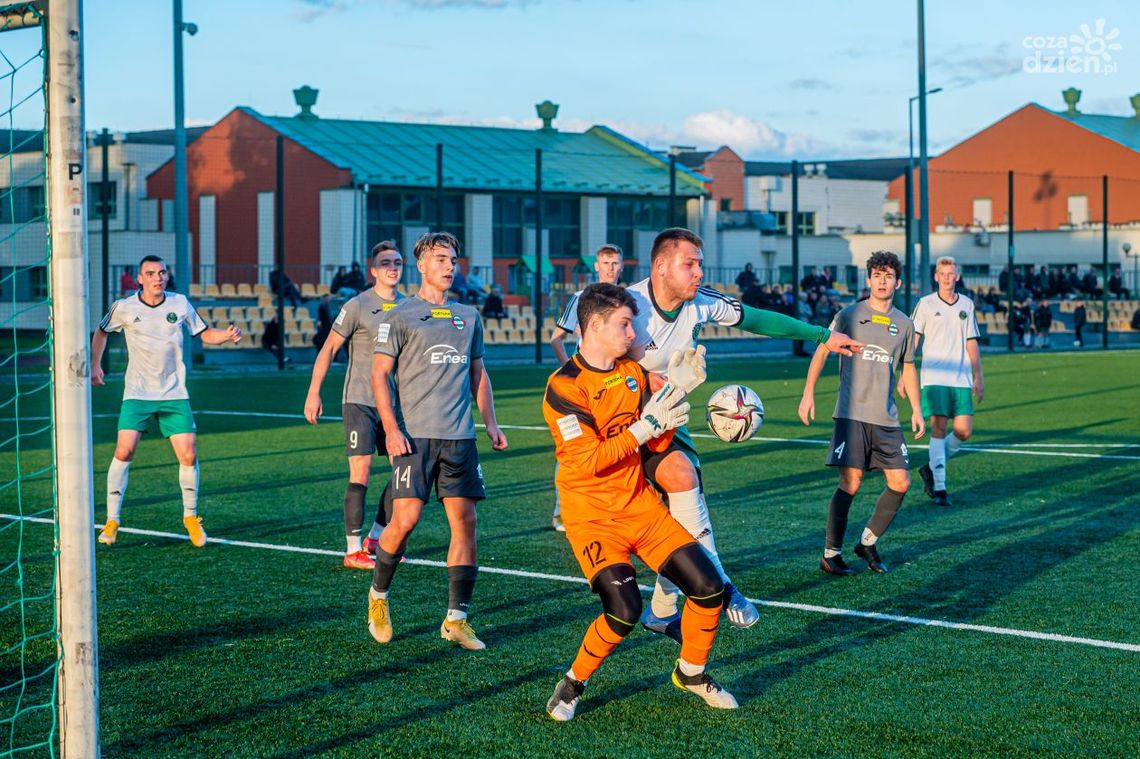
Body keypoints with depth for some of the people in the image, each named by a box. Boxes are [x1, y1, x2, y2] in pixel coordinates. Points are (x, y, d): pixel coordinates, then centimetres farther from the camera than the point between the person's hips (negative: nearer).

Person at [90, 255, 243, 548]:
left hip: (175, 394, 2)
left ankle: (190, 517, 15)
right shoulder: (124, 308, -3)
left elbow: (204, 333, 11)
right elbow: (102, 331, 16)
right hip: (137, 394, -1)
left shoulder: (180, 303, 1)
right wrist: (94, 365, 11)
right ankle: (112, 520, -3)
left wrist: (227, 335, -8)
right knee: (124, 452, -14)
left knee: (188, 456, -5)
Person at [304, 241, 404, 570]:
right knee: (361, 472, -9)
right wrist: (313, 393, -12)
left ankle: (375, 541, 20)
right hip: (359, 401, -6)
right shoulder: (358, 306, -8)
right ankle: (353, 551, -2)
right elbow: (328, 348, -6)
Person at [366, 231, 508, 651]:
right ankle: (378, 595, 14)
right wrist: (391, 429, -12)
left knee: (465, 521, 0)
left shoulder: (468, 317, 17)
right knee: (405, 519, -11)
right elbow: (380, 373, -1)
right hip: (415, 435, -5)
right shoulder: (400, 316, 2)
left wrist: (490, 423, 13)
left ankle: (456, 619, 7)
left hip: (460, 436, 5)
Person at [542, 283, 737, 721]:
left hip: (640, 504, 7)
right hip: (591, 515, -7)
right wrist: (647, 425, -22)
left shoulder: (633, 372, 8)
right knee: (624, 611, -23)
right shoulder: (563, 387, -15)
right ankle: (572, 685, 2)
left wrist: (676, 390, -6)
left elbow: (657, 443, 6)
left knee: (708, 586, -2)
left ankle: (691, 672, 23)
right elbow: (590, 460, -22)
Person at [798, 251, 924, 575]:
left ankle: (868, 542, 20)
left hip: (886, 419, 5)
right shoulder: (850, 315, 0)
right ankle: (831, 555, 0)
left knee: (900, 483, 1)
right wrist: (808, 394, -1)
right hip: (852, 413, -5)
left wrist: (916, 409, 15)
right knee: (850, 483, -10)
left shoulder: (904, 324, 11)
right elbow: (821, 352, 5)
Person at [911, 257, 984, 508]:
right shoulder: (925, 304, 1)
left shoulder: (966, 305, 12)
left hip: (961, 379, 4)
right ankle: (939, 487, -6)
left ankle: (931, 468, 19)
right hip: (934, 377, -4)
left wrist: (978, 377, 15)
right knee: (939, 428, -10)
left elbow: (972, 343, 17)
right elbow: (912, 340, -1)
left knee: (964, 430, -3)